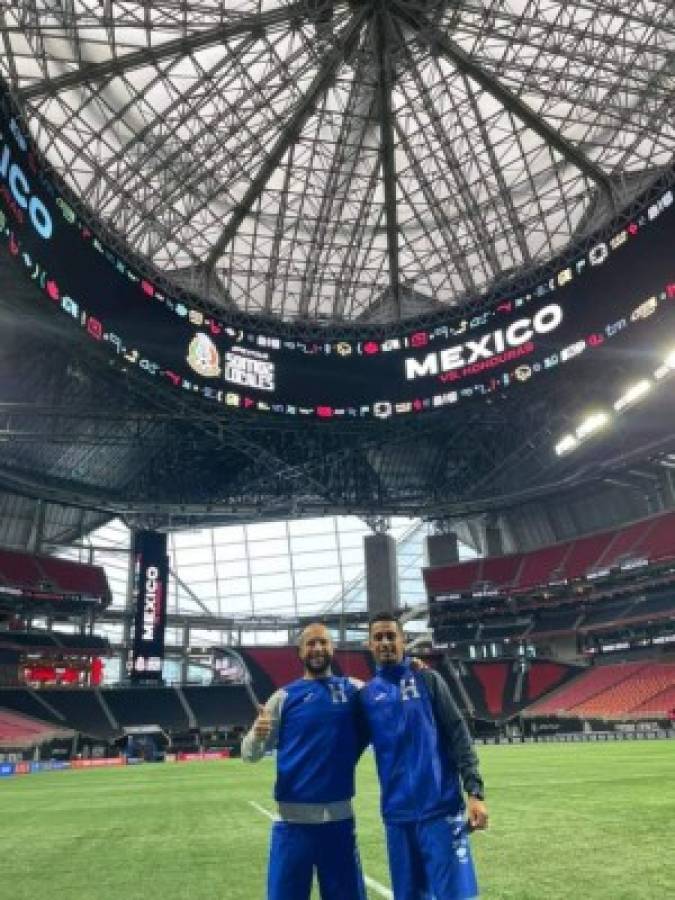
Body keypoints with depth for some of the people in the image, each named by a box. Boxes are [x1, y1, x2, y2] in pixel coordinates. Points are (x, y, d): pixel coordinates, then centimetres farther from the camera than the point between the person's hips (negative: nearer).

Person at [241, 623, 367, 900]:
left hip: (339, 816, 1)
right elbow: (251, 754, 1)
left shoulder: (354, 690, 2)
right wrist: (256, 735, -23)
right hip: (294, 817, -1)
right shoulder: (284, 697, -1)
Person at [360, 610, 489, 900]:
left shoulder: (427, 679, 0)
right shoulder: (366, 695, 6)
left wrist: (474, 791, -9)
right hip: (397, 813, 3)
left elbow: (458, 735, -2)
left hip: (441, 807, -2)